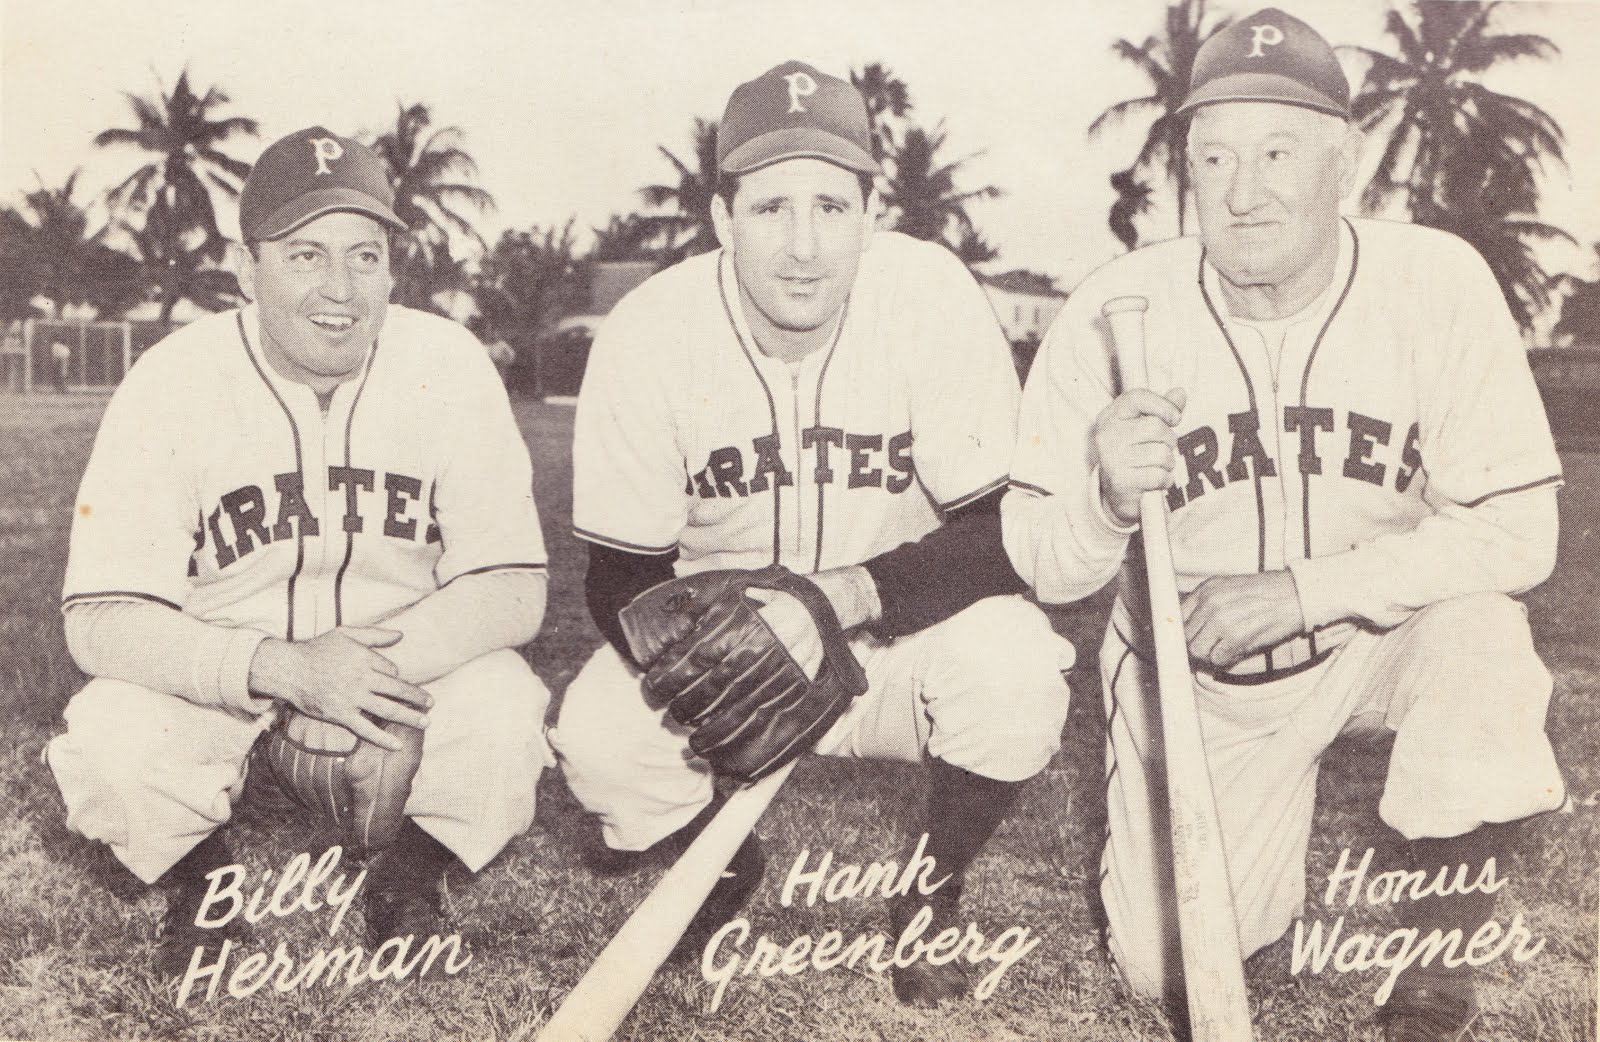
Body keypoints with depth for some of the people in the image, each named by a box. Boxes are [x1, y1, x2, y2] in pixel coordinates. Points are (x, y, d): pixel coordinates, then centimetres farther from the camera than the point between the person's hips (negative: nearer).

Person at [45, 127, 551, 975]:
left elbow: (512, 587, -15)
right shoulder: (170, 382, -15)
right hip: (216, 675, 0)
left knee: (503, 708, -28)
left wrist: (384, 659, -33)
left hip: (412, 661, 0)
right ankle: (199, 885, 9)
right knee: (110, 741, -27)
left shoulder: (449, 366, -14)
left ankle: (409, 882, 4)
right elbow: (101, 619, -19)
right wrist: (279, 668, -35)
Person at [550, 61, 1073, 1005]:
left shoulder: (932, 295, -20)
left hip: (905, 634, -1)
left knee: (1014, 671, -31)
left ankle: (934, 894, 1)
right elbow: (622, 574, -9)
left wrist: (852, 593, -34)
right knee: (597, 741, -24)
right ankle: (722, 865, 13)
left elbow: (1010, 530, -18)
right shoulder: (648, 335, -16)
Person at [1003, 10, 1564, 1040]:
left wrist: (1298, 590, -26)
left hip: (1380, 635, 0)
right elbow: (1045, 569, -13)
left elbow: (1519, 532, -18)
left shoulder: (1437, 281, -17)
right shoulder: (1116, 309, -17)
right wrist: (1106, 501, -36)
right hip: (1193, 674, 1)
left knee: (1480, 635, -33)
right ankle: (1278, 809, 30)